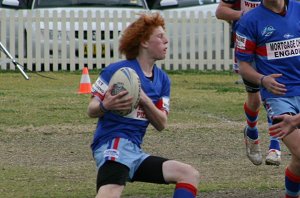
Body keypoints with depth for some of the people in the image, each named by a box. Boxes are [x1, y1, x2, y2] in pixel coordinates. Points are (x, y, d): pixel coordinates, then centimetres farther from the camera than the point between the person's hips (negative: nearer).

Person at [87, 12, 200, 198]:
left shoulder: (163, 80, 16)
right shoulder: (116, 71, -5)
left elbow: (162, 124, 8)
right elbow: (91, 110, -3)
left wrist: (144, 100, -11)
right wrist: (105, 106, -27)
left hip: (135, 152, 8)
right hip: (114, 144, -8)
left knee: (190, 174, 3)